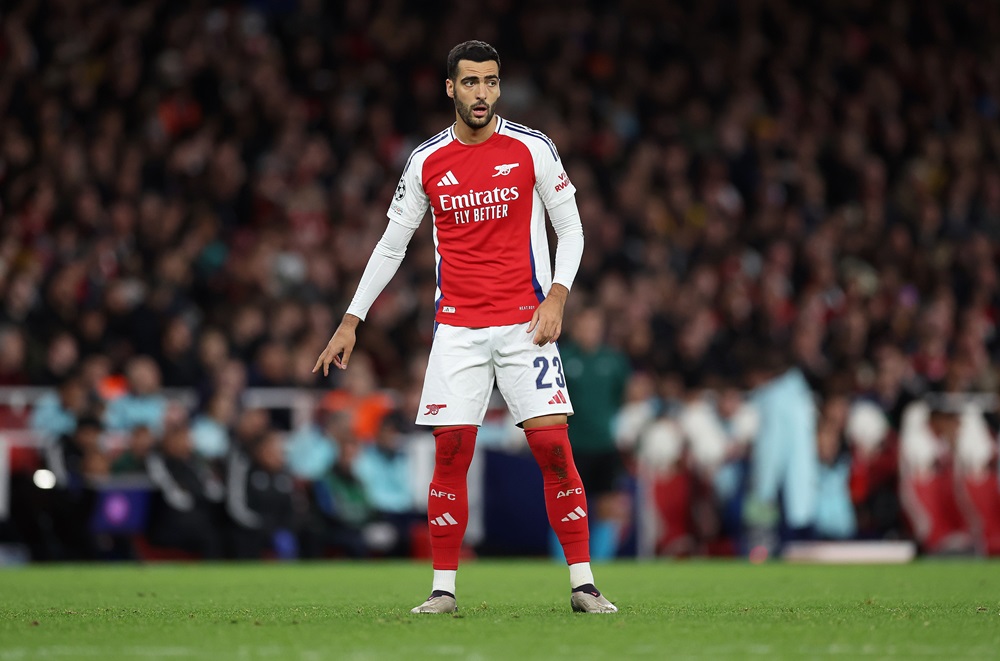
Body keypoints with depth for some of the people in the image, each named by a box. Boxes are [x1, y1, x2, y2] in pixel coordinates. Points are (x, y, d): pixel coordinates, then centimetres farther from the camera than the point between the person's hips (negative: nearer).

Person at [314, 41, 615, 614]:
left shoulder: (532, 149, -1)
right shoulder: (426, 162, 4)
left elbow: (570, 227, 4)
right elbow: (392, 244, 11)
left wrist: (557, 297, -10)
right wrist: (352, 320, 8)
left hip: (525, 324, -1)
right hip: (457, 327, 2)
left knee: (553, 446, -8)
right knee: (451, 453, -3)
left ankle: (583, 583, -1)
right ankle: (444, 588, 6)